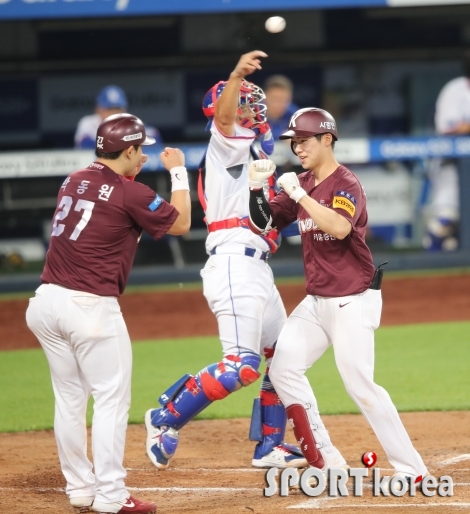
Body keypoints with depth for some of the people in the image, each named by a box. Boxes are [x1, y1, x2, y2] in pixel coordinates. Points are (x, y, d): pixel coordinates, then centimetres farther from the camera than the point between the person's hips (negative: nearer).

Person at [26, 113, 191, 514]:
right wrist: (179, 172, 13)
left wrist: (131, 172, 28)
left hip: (46, 301, 7)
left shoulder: (74, 181, 11)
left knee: (69, 399, 14)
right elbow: (180, 223, 3)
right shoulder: (130, 193, -9)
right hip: (91, 308, -7)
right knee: (112, 399, 0)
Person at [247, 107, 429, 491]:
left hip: (353, 300, -9)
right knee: (283, 369, 2)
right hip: (316, 300, 9)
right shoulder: (302, 184, 10)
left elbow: (339, 227, -34)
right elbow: (264, 224, 11)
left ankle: (412, 470, -8)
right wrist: (257, 189, -5)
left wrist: (298, 193, -30)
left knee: (360, 385, -14)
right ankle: (326, 460, 8)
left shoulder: (346, 184, -15)